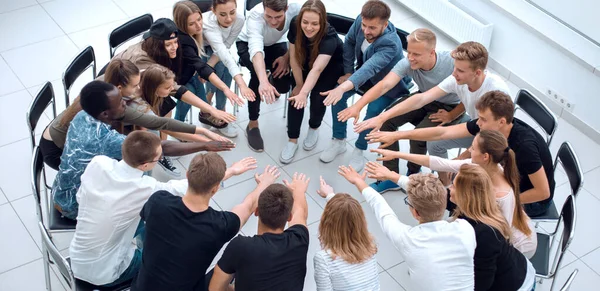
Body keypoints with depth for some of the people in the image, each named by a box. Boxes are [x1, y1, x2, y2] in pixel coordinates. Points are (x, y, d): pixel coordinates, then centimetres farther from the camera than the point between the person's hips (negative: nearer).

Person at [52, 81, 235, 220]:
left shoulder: (82, 117, -10)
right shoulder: (106, 139, -35)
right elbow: (162, 148, -32)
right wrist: (205, 146, -27)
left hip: (61, 192, 7)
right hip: (75, 207, -7)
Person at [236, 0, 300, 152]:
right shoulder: (255, 16, -40)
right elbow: (256, 49, -56)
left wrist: (287, 57, -27)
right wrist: (263, 81, -70)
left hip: (276, 44, 3)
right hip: (248, 44, -3)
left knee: (284, 85, -16)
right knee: (257, 73, -33)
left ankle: (273, 85, 25)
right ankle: (252, 125, -15)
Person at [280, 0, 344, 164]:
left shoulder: (329, 37, -40)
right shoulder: (295, 24, -30)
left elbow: (317, 69, -52)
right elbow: (294, 58, -19)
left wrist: (304, 93, -65)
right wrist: (299, 85, -15)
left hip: (331, 66, -3)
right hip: (305, 62, 3)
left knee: (318, 97, -20)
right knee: (295, 95, -17)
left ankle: (314, 128, 12)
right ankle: (292, 140, -4)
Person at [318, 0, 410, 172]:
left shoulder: (391, 44, -42)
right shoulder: (360, 21, -25)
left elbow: (370, 68, -57)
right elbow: (349, 42, -5)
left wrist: (343, 87, -71)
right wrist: (348, 72, -12)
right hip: (365, 74, 5)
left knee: (373, 110, -29)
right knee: (337, 96, -15)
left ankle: (359, 150, -4)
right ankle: (339, 141, 3)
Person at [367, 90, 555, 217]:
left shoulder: (524, 146, -38)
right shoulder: (489, 125, -18)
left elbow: (543, 192, -28)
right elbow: (442, 133, -16)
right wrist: (397, 135, -19)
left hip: (534, 200, -7)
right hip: (511, 179, 7)